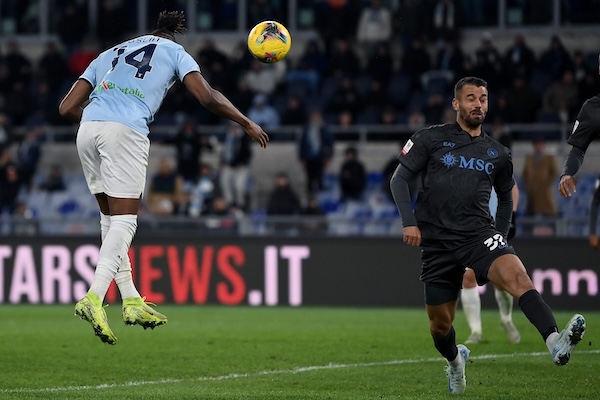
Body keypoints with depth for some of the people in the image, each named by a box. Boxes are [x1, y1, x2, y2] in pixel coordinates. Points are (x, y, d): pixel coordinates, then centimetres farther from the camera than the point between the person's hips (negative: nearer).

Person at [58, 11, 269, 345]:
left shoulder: (111, 54, 32)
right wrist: (247, 123, 18)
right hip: (126, 130, -5)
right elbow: (207, 97, 7)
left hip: (88, 129, 5)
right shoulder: (175, 51, 20)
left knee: (111, 217, 15)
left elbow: (67, 108, 24)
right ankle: (94, 298, -23)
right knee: (124, 220, -5)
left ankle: (132, 302, 13)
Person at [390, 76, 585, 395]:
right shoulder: (431, 139, 3)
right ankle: (455, 361, 43)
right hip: (437, 242, 0)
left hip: (480, 234, 1)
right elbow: (399, 179, 3)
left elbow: (505, 198, 27)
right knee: (440, 322, 7)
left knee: (517, 275, -30)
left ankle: (555, 343, -50)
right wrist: (409, 222, -9)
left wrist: (501, 236, 17)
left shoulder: (497, 154, 13)